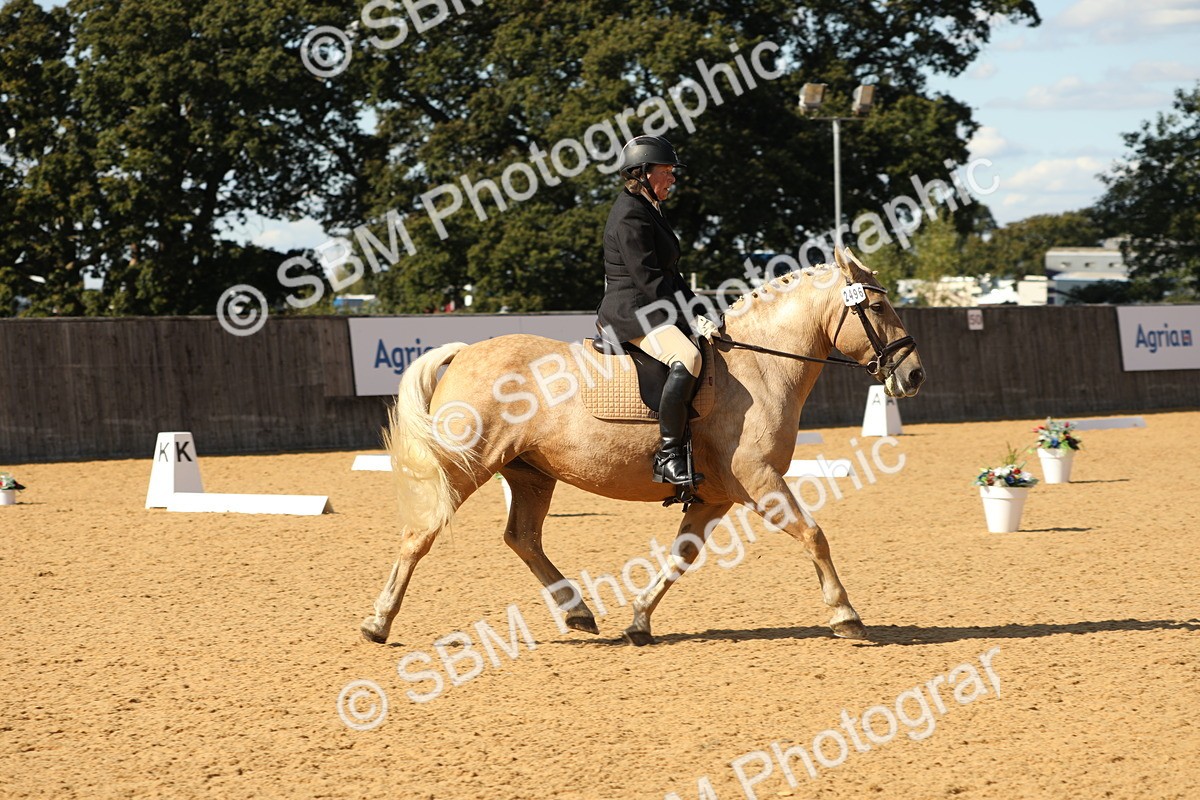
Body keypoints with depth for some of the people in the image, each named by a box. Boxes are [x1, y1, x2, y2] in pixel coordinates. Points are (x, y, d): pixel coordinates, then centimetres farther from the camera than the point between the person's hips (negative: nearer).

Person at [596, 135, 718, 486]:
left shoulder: (649, 210, 20)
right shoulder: (630, 216, -13)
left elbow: (668, 274, 24)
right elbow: (649, 280, -19)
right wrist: (692, 318, -19)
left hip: (652, 310, 11)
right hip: (632, 311, -11)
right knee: (686, 358, -34)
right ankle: (669, 455, -35)